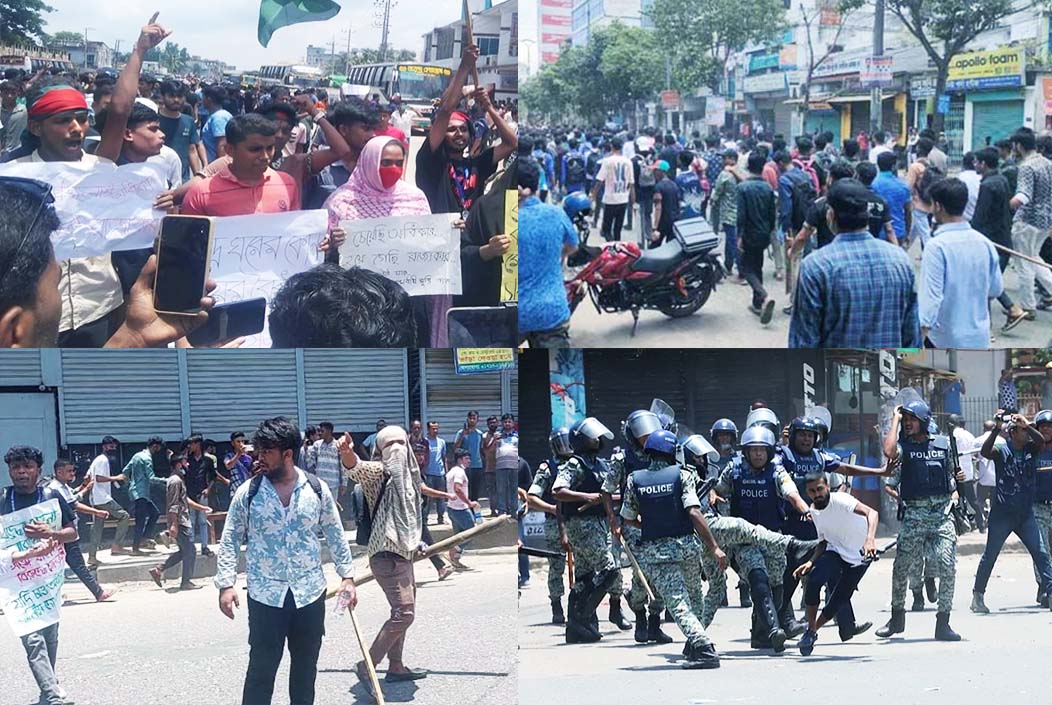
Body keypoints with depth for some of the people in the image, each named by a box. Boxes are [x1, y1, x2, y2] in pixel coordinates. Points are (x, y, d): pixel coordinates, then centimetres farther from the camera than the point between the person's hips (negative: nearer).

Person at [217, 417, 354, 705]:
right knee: (262, 667, -3)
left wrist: (347, 576, 3)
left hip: (310, 593, 2)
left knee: (306, 665, 12)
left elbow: (335, 535, 7)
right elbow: (230, 540, -1)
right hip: (265, 595, -2)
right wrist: (226, 584, -10)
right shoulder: (248, 493, -5)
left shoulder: (317, 490, -1)